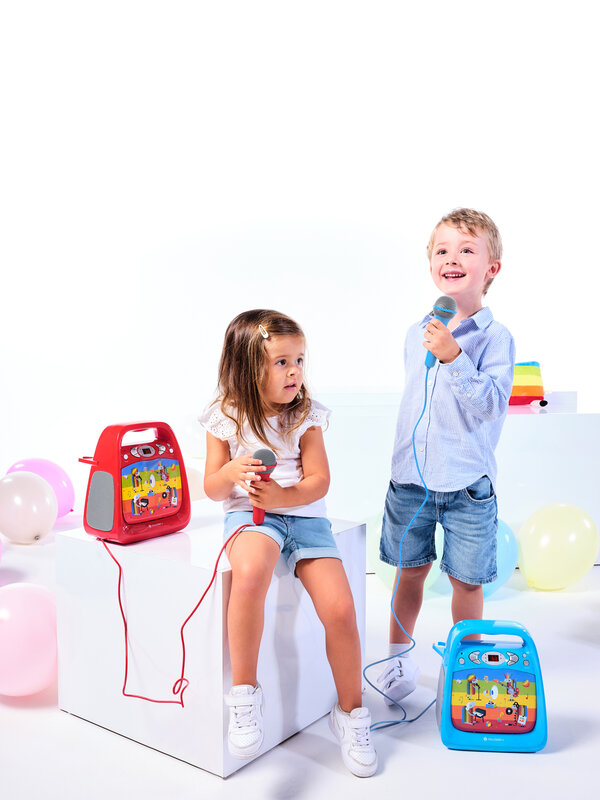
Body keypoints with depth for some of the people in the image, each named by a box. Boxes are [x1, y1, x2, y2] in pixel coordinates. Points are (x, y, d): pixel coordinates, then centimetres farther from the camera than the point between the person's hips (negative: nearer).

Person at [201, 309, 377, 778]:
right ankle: (245, 692, -17)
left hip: (304, 513, 2)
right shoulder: (226, 419, 1)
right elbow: (213, 490, 3)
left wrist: (282, 495, -20)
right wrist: (231, 472, -20)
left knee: (340, 609, -12)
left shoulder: (306, 416, 2)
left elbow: (319, 480, -1)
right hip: (249, 514, -1)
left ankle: (351, 713, 15)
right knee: (250, 573, -37)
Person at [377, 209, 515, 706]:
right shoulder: (417, 334, 7)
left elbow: (489, 404, -20)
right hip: (411, 477, 4)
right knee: (410, 570, 15)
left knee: (466, 578, 9)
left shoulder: (495, 337, -8)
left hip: (467, 482, -3)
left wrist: (453, 356, -28)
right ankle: (399, 654, 36)